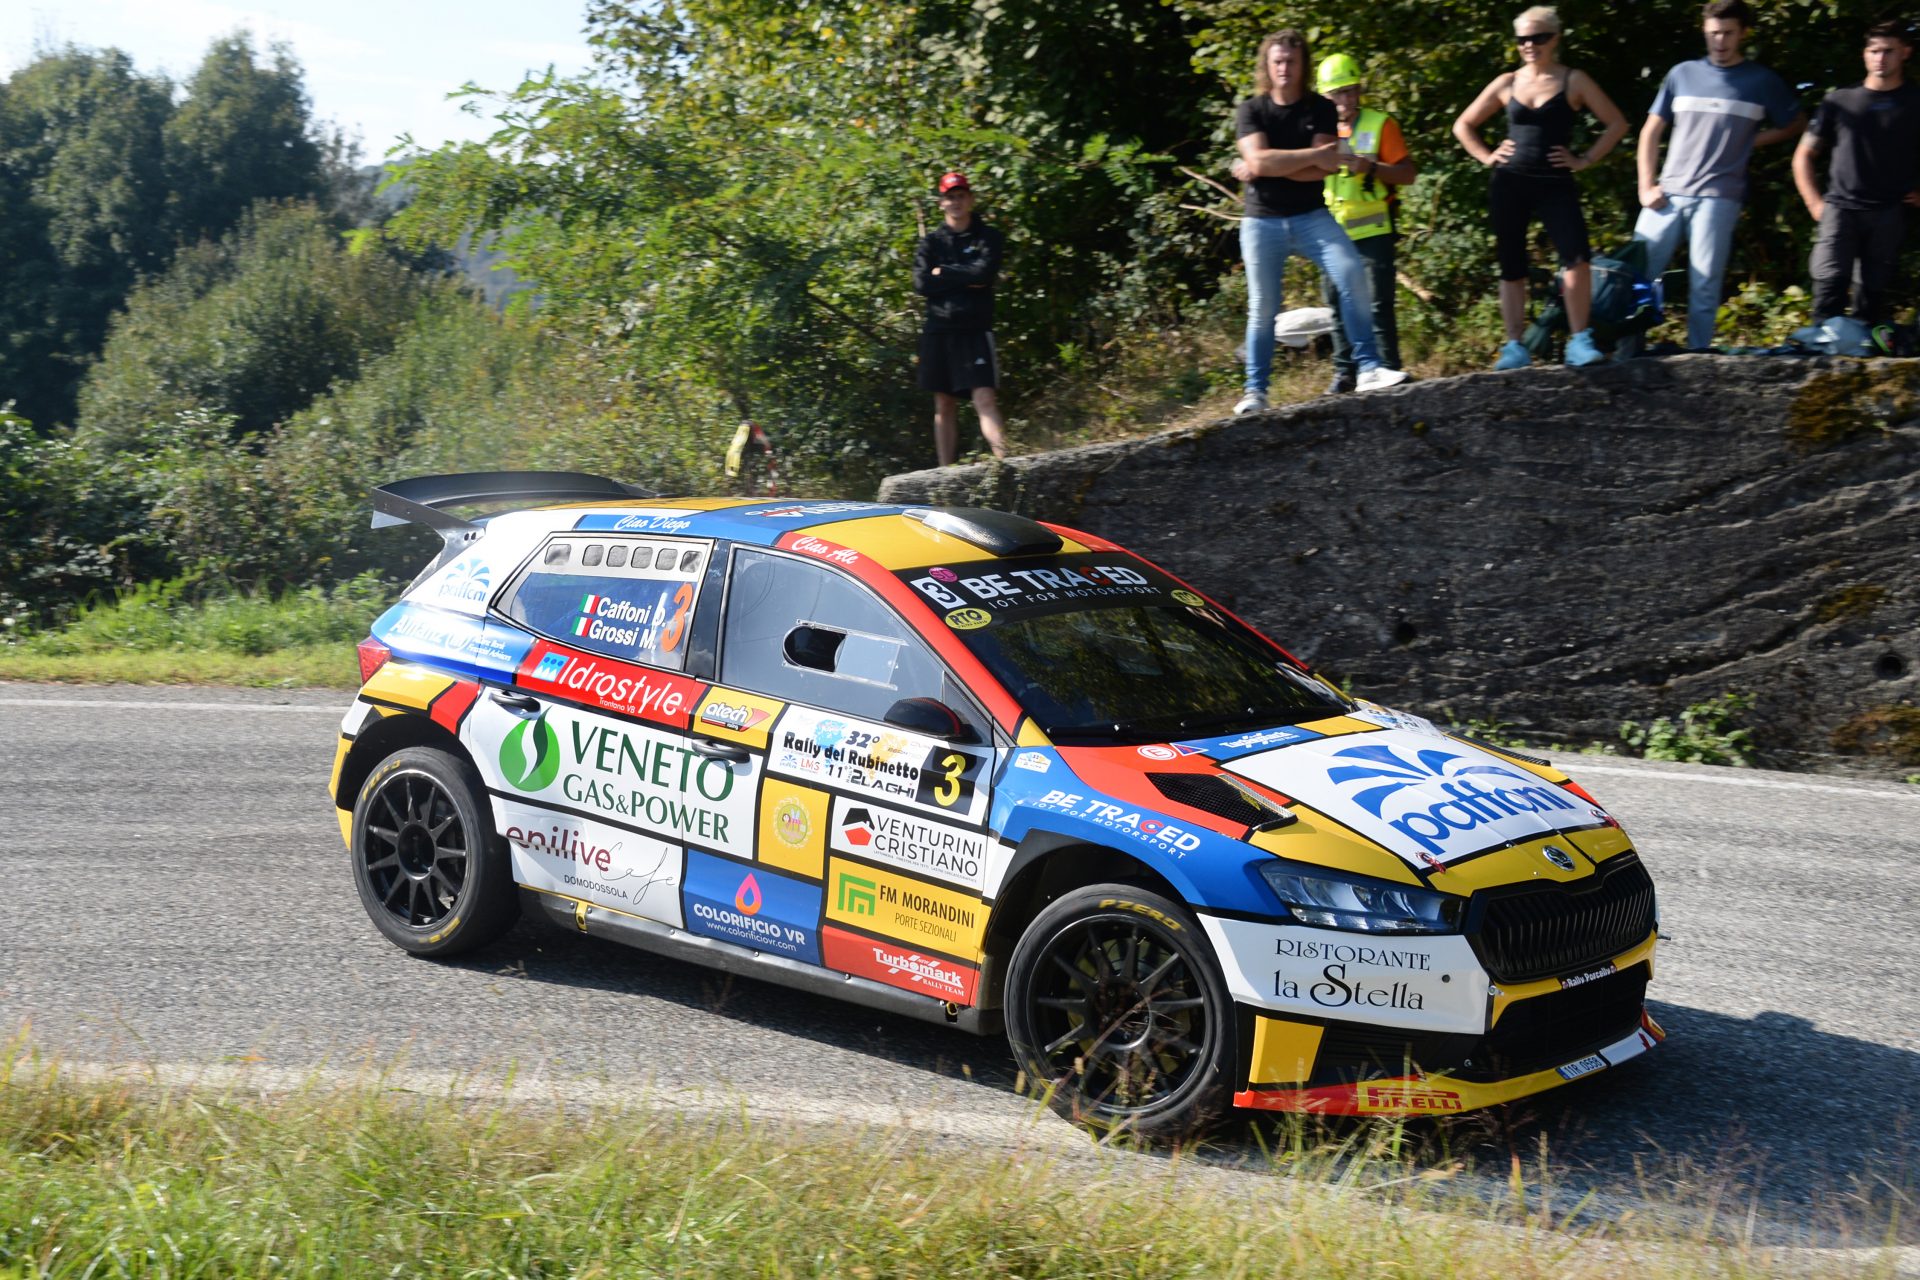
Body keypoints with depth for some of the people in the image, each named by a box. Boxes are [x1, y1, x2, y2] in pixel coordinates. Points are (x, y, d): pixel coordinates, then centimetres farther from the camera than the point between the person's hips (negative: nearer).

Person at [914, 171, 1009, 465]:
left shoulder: (989, 237, 6)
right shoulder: (931, 241, 11)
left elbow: (984, 273, -12)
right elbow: (921, 284, -4)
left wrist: (942, 273, -4)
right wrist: (965, 280, -7)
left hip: (975, 330, -3)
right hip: (938, 330, 3)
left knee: (985, 398, -14)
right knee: (944, 405, 6)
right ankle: (947, 472, 9)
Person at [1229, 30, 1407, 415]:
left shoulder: (1321, 109, 1)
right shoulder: (1251, 111, 0)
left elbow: (1323, 169, -11)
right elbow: (1259, 159, -17)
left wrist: (1267, 168, -14)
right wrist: (1313, 155, -18)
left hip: (1311, 216, 1)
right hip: (1262, 221, 0)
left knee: (1352, 272, -20)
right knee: (1262, 307, -1)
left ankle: (1368, 369, -17)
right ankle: (1255, 391, 10)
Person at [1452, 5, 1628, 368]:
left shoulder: (1573, 81, 3)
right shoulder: (1507, 83, 9)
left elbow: (1616, 123, 5)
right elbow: (1463, 125, 18)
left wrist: (1586, 160, -2)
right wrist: (1487, 157, 6)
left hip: (1556, 186, -3)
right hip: (1510, 185, 3)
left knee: (1577, 258, -20)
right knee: (1511, 267, 4)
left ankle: (1579, 342, -13)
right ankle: (1514, 347, 10)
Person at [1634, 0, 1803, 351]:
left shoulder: (1762, 82, 9)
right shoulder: (1682, 74, 12)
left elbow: (1796, 125, 19)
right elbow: (1651, 131, 14)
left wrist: (1751, 140, 5)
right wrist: (1646, 187, 4)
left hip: (1717, 199, -2)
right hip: (1668, 194, 2)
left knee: (1704, 285, -5)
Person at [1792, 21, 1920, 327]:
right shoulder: (1839, 103, 12)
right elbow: (1804, 155, 16)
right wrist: (1815, 202, 4)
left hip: (1889, 213, 0)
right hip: (1841, 208, 0)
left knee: (1877, 292, 1)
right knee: (1830, 283, -15)